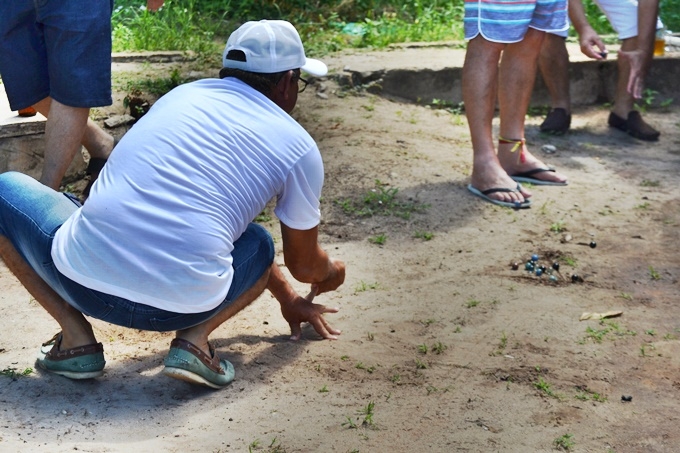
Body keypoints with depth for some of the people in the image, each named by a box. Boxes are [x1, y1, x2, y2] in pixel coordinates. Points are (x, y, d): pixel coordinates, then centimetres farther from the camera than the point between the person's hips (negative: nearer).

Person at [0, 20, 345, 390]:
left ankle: (75, 337, 17)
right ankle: (195, 336, 7)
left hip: (84, 279, 1)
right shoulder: (299, 147, 9)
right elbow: (303, 264, 20)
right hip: (184, 307, -1)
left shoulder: (182, 95, 22)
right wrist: (329, 273, 48)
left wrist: (287, 297, 45)